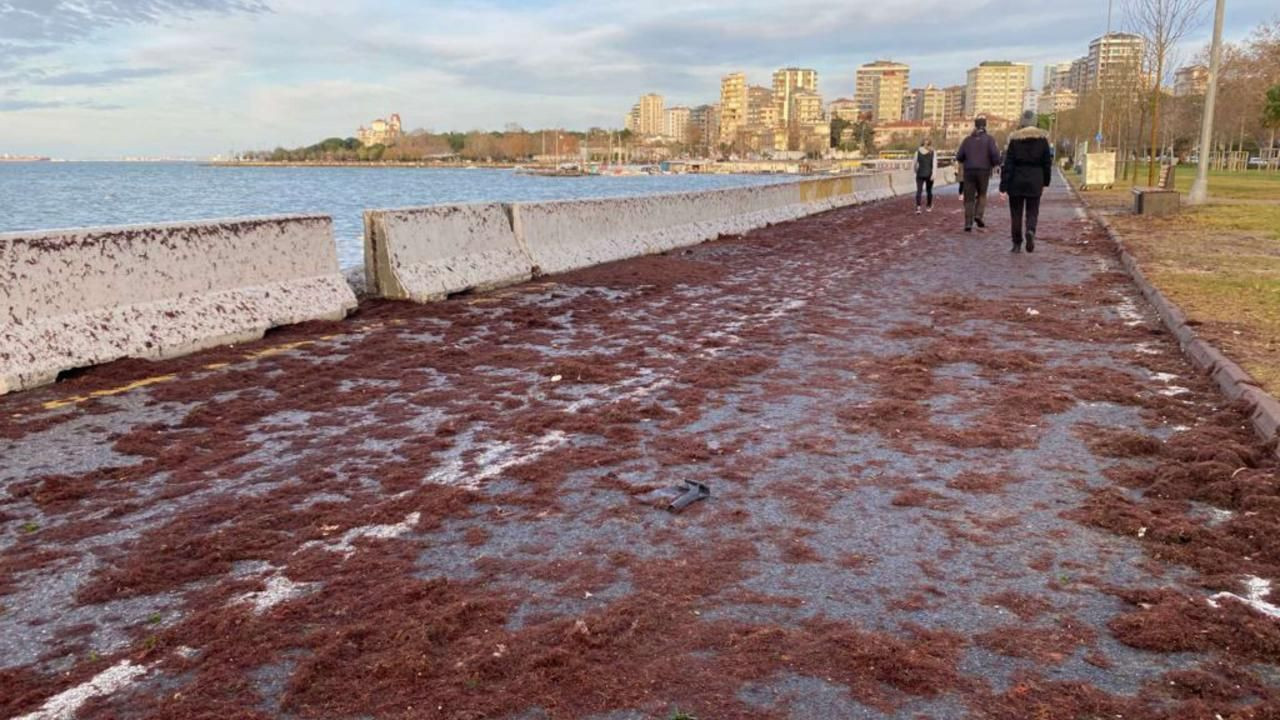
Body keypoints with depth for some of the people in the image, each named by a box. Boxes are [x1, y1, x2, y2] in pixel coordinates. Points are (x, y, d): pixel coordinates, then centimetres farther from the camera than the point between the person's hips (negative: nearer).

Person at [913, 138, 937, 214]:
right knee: (929, 190, 14)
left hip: (920, 174, 0)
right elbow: (934, 164, -8)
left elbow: (915, 163, 7)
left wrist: (916, 172, 22)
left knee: (919, 191, -5)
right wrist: (933, 174, -12)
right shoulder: (933, 153, 1)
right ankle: (929, 207, 26)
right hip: (929, 174, 0)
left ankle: (918, 207, -23)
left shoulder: (918, 152, 2)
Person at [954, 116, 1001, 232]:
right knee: (982, 195, 18)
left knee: (969, 198, 4)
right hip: (984, 171, -1)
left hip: (969, 172, 1)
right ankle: (979, 215, -4)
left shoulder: (968, 139, 8)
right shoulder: (989, 139, 0)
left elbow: (959, 157, 5)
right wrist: (995, 164, 8)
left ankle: (968, 224, -5)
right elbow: (995, 154, -13)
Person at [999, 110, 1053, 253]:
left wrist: (1004, 183, -8)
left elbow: (1008, 162, -8)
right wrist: (1046, 181, 12)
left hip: (1016, 180, -1)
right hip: (1035, 181, 1)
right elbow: (1047, 161, 2)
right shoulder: (1042, 137, 0)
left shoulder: (1015, 138, -5)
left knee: (1016, 213, 8)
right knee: (1032, 212, 8)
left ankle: (1017, 244, 9)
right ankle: (1030, 231, -22)